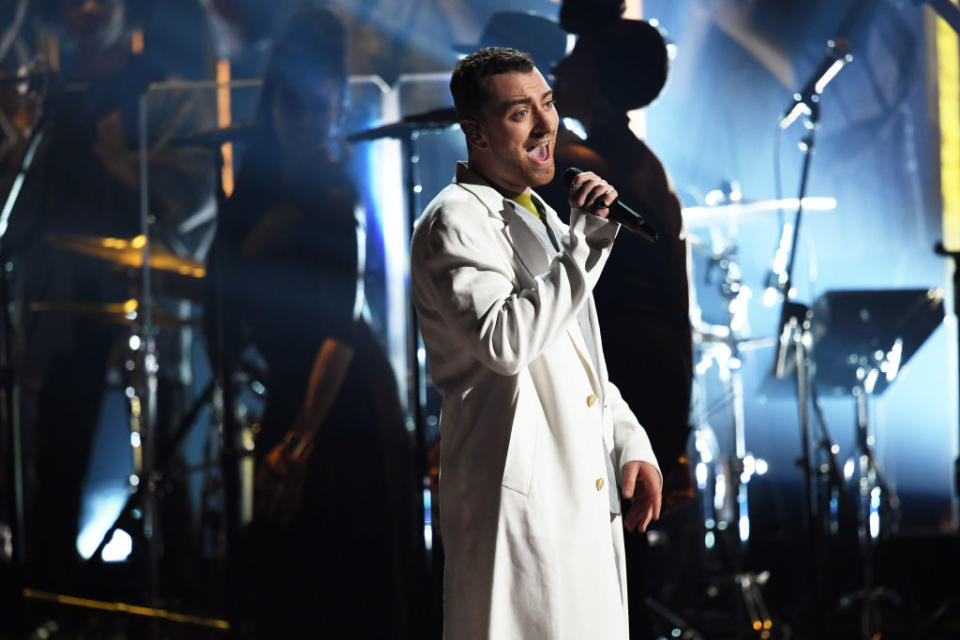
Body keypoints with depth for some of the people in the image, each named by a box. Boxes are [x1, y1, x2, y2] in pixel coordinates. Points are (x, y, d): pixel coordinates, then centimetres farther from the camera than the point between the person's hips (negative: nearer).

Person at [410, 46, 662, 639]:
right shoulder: (455, 223, -9)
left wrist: (632, 445, 14)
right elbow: (505, 343, -25)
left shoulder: (541, 215, 21)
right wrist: (587, 241, -21)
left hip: (587, 496, 9)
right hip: (520, 498, -9)